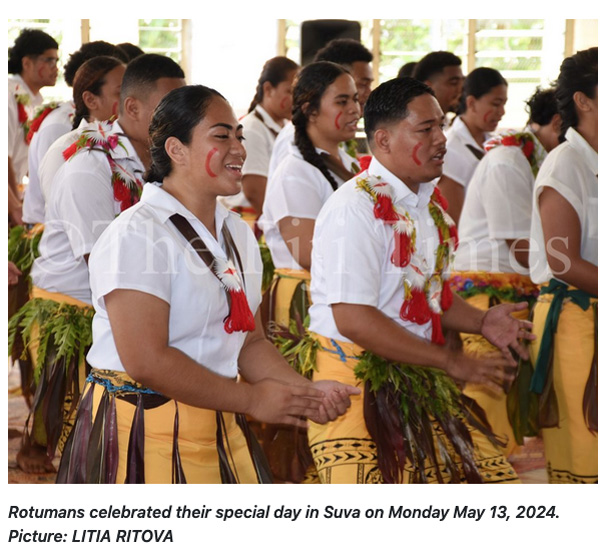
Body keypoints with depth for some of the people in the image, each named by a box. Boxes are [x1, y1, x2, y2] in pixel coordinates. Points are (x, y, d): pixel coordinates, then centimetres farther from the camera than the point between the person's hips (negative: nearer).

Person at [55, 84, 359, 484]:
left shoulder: (237, 234, 11)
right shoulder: (137, 236, -14)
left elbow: (249, 341, 12)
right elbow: (146, 361, -21)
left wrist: (307, 392, -6)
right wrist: (253, 399, -14)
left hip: (220, 433, 7)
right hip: (143, 437, -7)